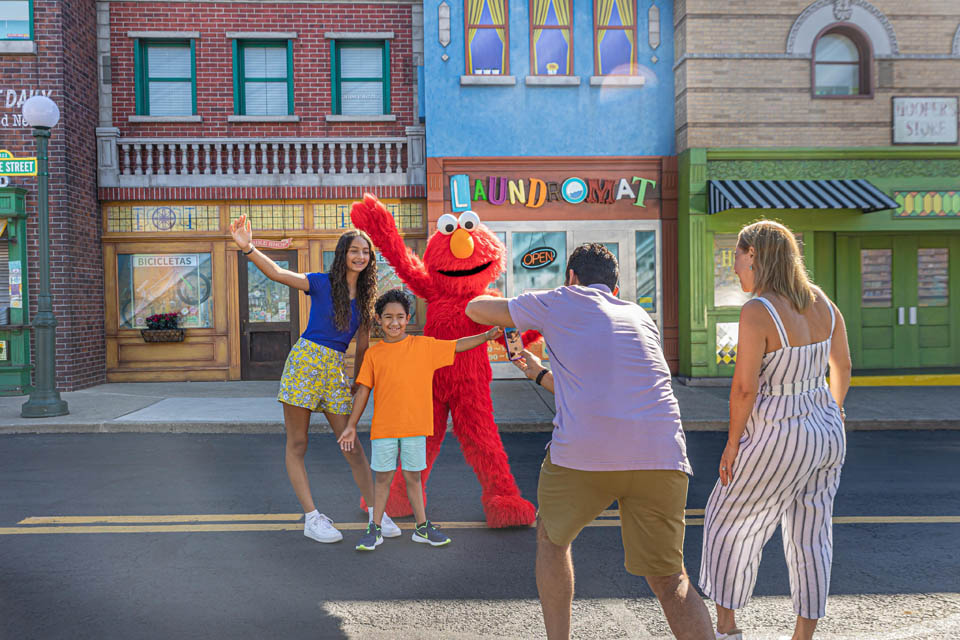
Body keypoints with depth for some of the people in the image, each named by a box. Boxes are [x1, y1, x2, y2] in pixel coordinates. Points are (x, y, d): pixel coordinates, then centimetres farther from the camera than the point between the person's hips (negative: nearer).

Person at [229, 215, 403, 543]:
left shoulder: (365, 297, 10)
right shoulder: (322, 283, -2)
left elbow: (362, 346, 16)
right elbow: (276, 273, -16)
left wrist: (356, 383, 16)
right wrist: (248, 248, -31)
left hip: (335, 370, 4)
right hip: (305, 360, -3)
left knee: (352, 445, 4)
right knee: (296, 445, 1)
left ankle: (375, 512, 14)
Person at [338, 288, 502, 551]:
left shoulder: (424, 346, 2)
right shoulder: (373, 353, 2)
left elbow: (457, 345, 6)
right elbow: (363, 391, 5)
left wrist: (487, 335, -4)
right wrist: (351, 426, 5)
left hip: (415, 426, 0)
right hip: (383, 428, 0)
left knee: (413, 477, 11)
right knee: (383, 477, 8)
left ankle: (422, 527, 23)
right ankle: (375, 529, 20)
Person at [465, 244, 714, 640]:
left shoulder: (560, 302, 13)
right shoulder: (641, 318, 27)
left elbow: (476, 310, 22)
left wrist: (494, 298, 45)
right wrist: (540, 373, 48)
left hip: (584, 454, -3)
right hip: (662, 456, 4)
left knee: (551, 538, 25)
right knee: (670, 581, 15)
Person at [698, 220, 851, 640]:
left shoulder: (756, 312, -24)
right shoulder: (821, 301, -1)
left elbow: (744, 387, -23)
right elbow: (842, 365, 9)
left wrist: (733, 441, -10)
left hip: (777, 443, -7)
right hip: (824, 434, 7)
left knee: (729, 523, 13)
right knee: (809, 537, 15)